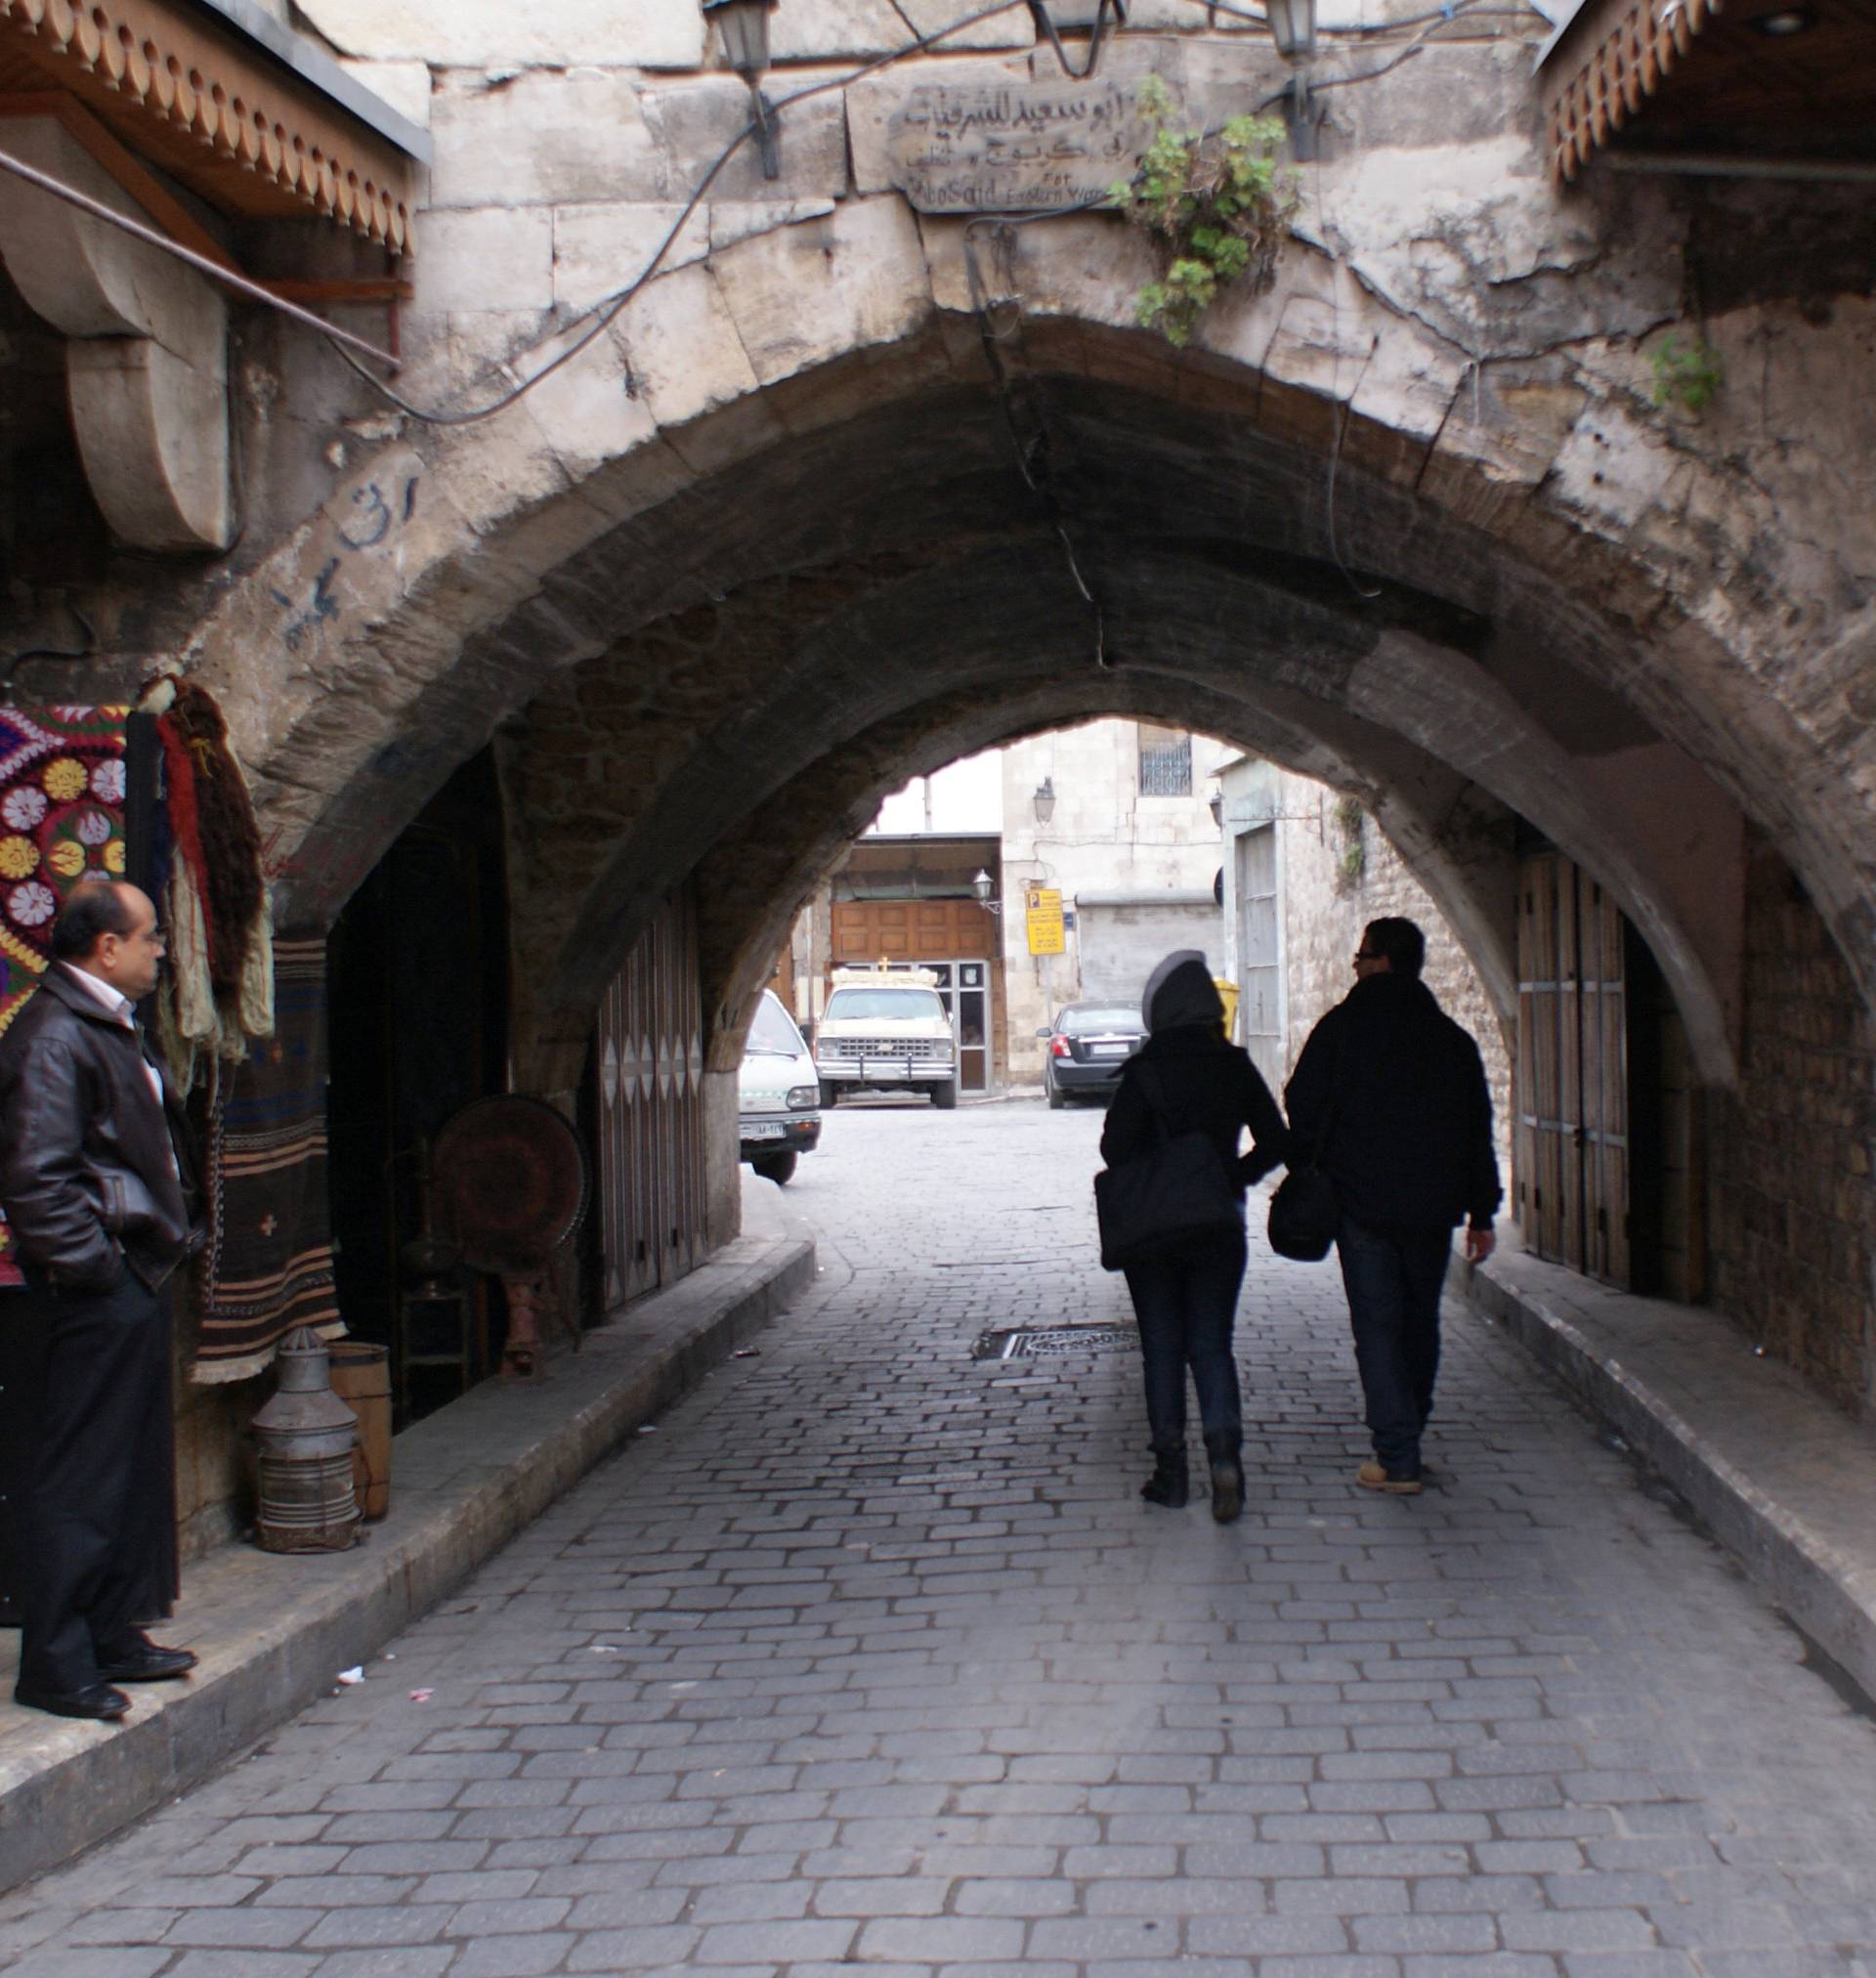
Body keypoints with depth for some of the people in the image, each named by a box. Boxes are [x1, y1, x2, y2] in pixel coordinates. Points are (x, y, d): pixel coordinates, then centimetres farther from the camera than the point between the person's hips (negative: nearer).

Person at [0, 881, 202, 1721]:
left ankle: (114, 1638, 26)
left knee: (135, 1473, 16)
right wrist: (92, 1267, -19)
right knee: (79, 1482, -4)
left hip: (134, 1288, 10)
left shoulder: (110, 1027, 16)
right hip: (92, 1297, -10)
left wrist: (173, 1232, 15)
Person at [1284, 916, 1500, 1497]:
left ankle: (1396, 1459, -7)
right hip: (1432, 1205, 4)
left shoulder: (1342, 1027, -4)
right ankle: (1406, 1438, 26)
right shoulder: (1453, 1038, 8)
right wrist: (1481, 1214, 12)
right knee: (1420, 1319, 17)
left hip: (1361, 1202, -4)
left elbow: (1303, 1107, -4)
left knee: (1377, 1327, -2)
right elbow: (1479, 1132, 8)